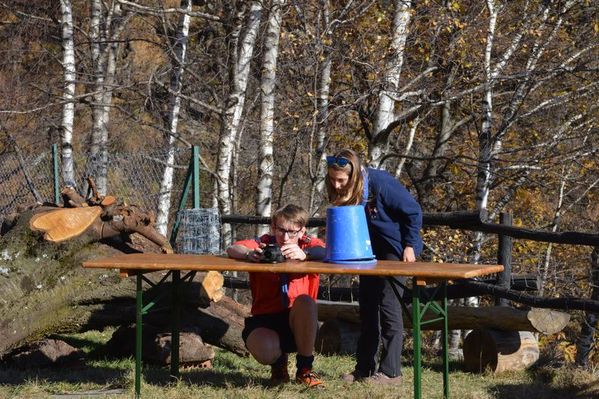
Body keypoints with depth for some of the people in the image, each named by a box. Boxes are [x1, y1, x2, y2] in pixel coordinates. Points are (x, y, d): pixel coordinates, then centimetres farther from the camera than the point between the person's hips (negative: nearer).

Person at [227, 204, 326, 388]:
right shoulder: (265, 243, -2)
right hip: (265, 317, -1)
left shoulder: (307, 243, -2)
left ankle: (305, 368, -10)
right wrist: (249, 254, -39)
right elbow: (232, 249, -17)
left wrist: (304, 253, -43)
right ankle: (279, 364, 12)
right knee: (265, 351, -33)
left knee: (305, 301, -33)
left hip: (299, 319, 1)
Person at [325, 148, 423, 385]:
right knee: (367, 306, 8)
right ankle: (364, 368, 14)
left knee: (387, 304, -11)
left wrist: (409, 245, -17)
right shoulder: (342, 193, -7)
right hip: (370, 250, 7)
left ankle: (390, 371, -8)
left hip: (396, 249, -7)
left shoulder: (380, 183, -27)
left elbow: (413, 211, -19)